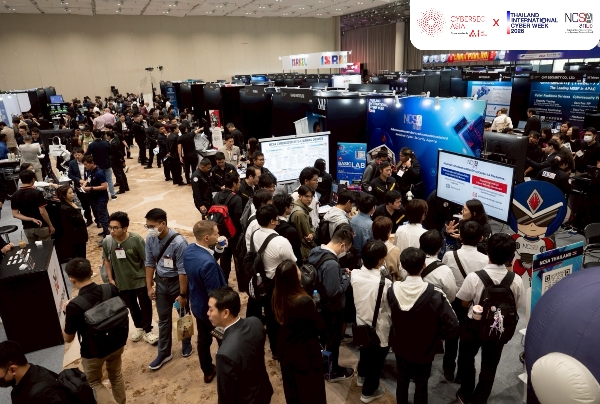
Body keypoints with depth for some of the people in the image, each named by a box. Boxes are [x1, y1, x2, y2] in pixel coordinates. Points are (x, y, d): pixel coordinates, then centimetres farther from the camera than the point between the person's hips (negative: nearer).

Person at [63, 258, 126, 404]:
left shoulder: (74, 305, -28)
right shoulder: (112, 289, -16)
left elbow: (68, 338, -12)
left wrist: (67, 312, -3)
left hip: (93, 352, -4)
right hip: (116, 344, 4)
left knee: (94, 383, 23)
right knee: (116, 376, 28)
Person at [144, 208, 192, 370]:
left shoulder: (178, 242, -30)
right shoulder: (150, 239, -12)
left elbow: (183, 271, -23)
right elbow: (150, 263, 1)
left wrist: (182, 294, -18)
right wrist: (149, 286, 3)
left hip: (177, 282, -4)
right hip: (161, 282, 4)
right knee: (163, 319, 16)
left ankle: (186, 344, 42)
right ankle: (164, 353, 32)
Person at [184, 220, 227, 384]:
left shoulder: (189, 249, -12)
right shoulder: (208, 263, -38)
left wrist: (217, 249, -6)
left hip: (197, 305, 8)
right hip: (211, 309, -8)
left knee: (203, 339, 26)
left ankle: (208, 372, 47)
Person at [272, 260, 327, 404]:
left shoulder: (276, 297, -15)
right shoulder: (303, 301, -34)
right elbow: (321, 326, -19)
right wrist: (313, 309, -1)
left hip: (285, 349, 6)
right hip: (305, 352, -6)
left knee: (291, 386, 28)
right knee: (310, 388, 20)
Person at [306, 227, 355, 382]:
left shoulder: (316, 251, -5)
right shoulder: (331, 264, -35)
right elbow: (334, 291, -32)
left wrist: (341, 271, 1)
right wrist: (347, 279, -17)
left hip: (320, 304, 9)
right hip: (332, 308, -9)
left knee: (323, 336, 27)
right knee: (333, 339, 14)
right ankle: (333, 371, 35)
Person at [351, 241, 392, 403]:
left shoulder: (355, 274, -19)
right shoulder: (384, 283, -35)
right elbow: (392, 310, -21)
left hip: (362, 325, 5)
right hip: (380, 331, -5)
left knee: (365, 353, 33)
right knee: (376, 362, 21)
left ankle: (361, 376, 59)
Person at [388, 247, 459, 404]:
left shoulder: (392, 291, -19)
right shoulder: (435, 295, -28)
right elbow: (453, 327, -26)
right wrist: (435, 335, -11)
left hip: (400, 348, 2)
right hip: (424, 352, -2)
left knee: (402, 383, 24)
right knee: (421, 386, 21)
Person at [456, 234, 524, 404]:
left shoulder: (474, 277, -28)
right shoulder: (516, 280, -20)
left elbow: (464, 304, -12)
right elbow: (515, 306, -3)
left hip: (474, 326, -2)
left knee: (466, 358, 25)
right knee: (490, 365, 24)